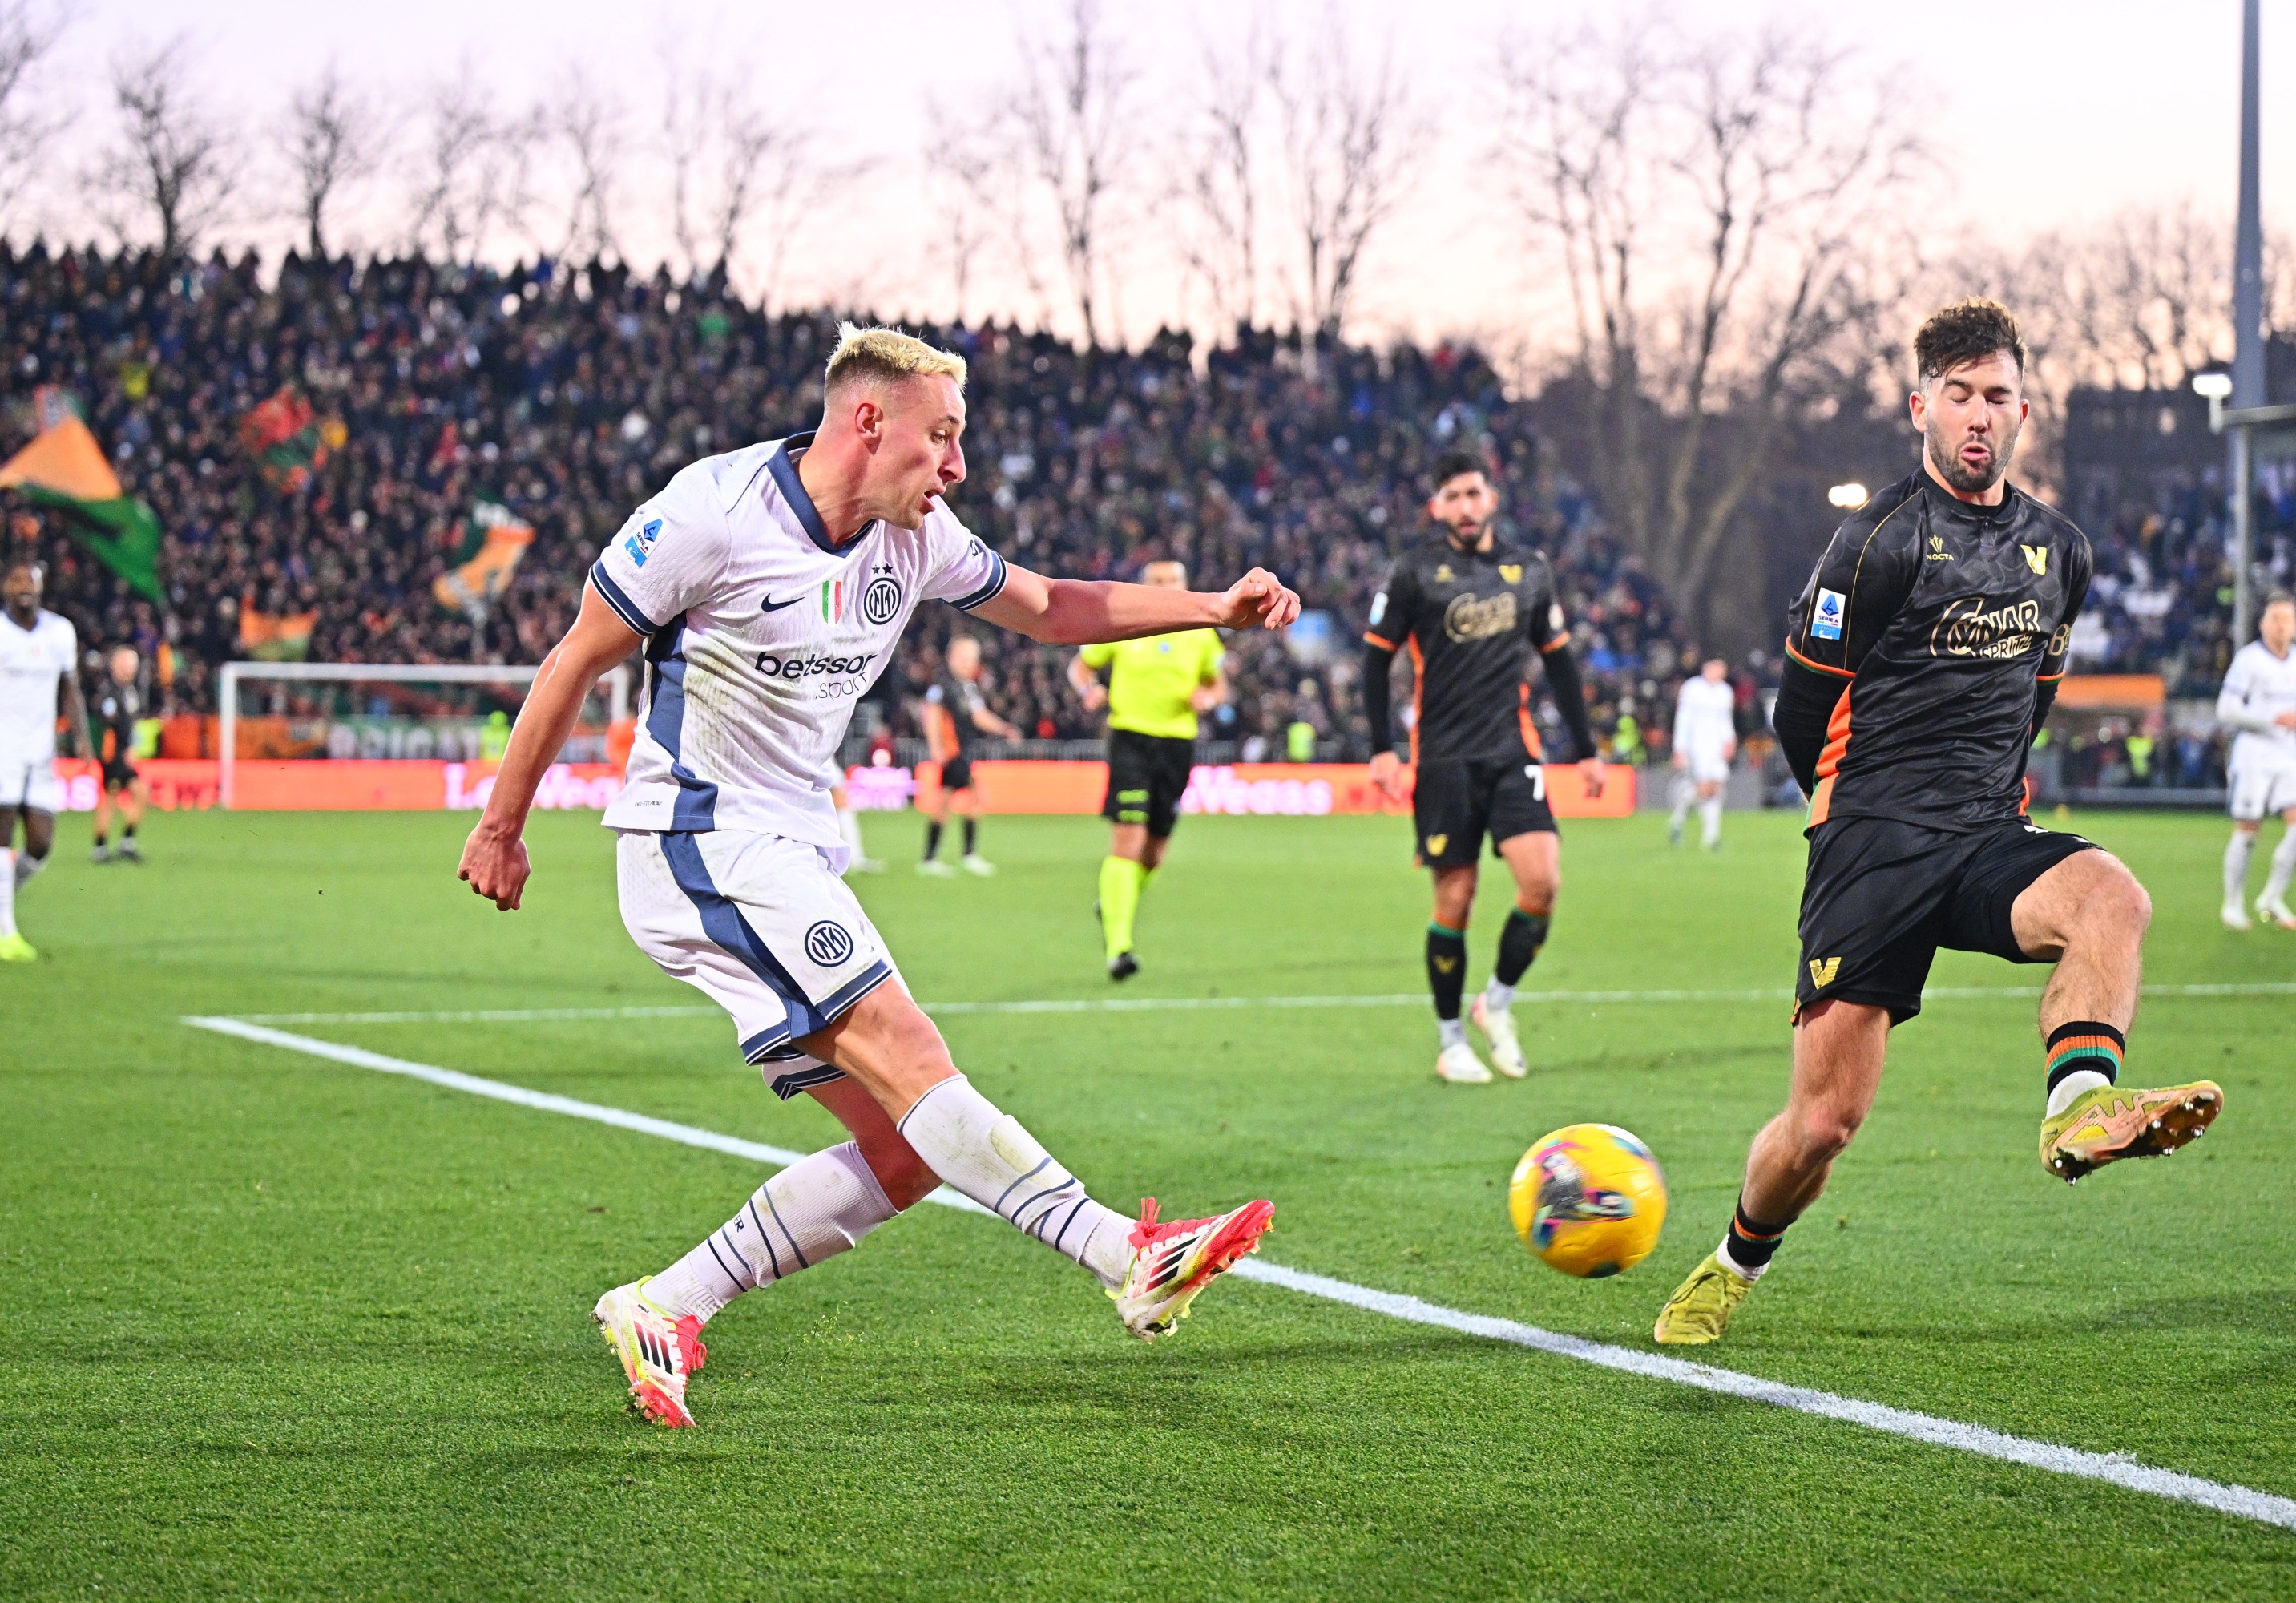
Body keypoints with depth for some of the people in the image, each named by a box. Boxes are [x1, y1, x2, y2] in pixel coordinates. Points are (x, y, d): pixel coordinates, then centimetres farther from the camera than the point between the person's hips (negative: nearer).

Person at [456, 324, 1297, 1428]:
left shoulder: (915, 539, 6)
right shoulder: (712, 513, -14)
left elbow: (1049, 608, 20)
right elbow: (576, 661, -6)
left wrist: (1216, 610, 9)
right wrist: (501, 825, 0)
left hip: (791, 859, 9)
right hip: (698, 841, -9)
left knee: (902, 1153, -1)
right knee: (904, 1050, -22)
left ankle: (665, 1309, 3)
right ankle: (1132, 1258, -28)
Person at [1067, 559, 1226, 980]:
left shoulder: (1201, 633, 8)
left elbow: (1218, 684, 19)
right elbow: (1080, 666, 12)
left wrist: (1208, 697, -4)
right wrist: (1090, 689, -9)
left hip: (1177, 744, 3)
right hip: (1130, 737, -3)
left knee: (1153, 853, 8)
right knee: (1127, 841, -17)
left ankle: (1112, 908, 39)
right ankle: (1118, 947, -19)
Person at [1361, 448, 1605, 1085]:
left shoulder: (1530, 572, 10)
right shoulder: (1415, 572, 0)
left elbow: (1558, 661, 18)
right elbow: (1376, 658, 3)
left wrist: (1586, 748, 16)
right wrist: (1382, 748, -5)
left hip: (1514, 753, 3)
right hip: (1444, 760, -3)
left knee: (1542, 882, -13)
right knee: (1454, 900, -2)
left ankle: (1498, 1002, 11)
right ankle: (1450, 1043, 13)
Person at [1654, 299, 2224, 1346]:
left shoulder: (2060, 552, 12)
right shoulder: (1878, 541, -6)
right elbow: (1798, 715, 1)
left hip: (1987, 837, 4)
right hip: (1871, 845, -4)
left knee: (2113, 901, -31)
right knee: (1822, 1124, -6)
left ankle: (2079, 1110, -45)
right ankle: (1733, 1269, 20)